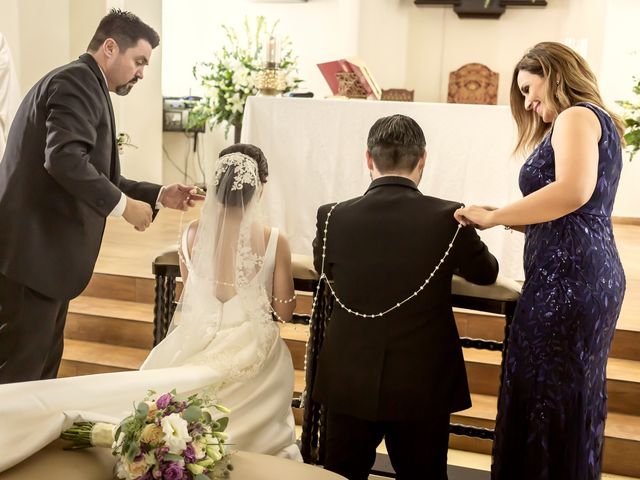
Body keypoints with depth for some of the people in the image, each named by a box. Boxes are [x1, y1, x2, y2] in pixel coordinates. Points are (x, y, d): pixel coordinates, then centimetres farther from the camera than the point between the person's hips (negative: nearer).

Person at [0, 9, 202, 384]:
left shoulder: (84, 86, 19)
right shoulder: (78, 81, -12)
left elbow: (100, 178, 21)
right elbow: (64, 158, -28)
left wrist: (159, 196, 13)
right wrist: (124, 205, -19)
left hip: (46, 252, 10)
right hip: (33, 251, -10)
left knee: (42, 367, 16)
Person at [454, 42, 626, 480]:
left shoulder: (576, 116, -5)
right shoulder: (592, 121, 23)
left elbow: (574, 191, -24)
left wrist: (493, 216, -16)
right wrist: (505, 217, 10)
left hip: (568, 276, -10)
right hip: (587, 274, 10)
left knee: (544, 398, -3)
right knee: (571, 398, 15)